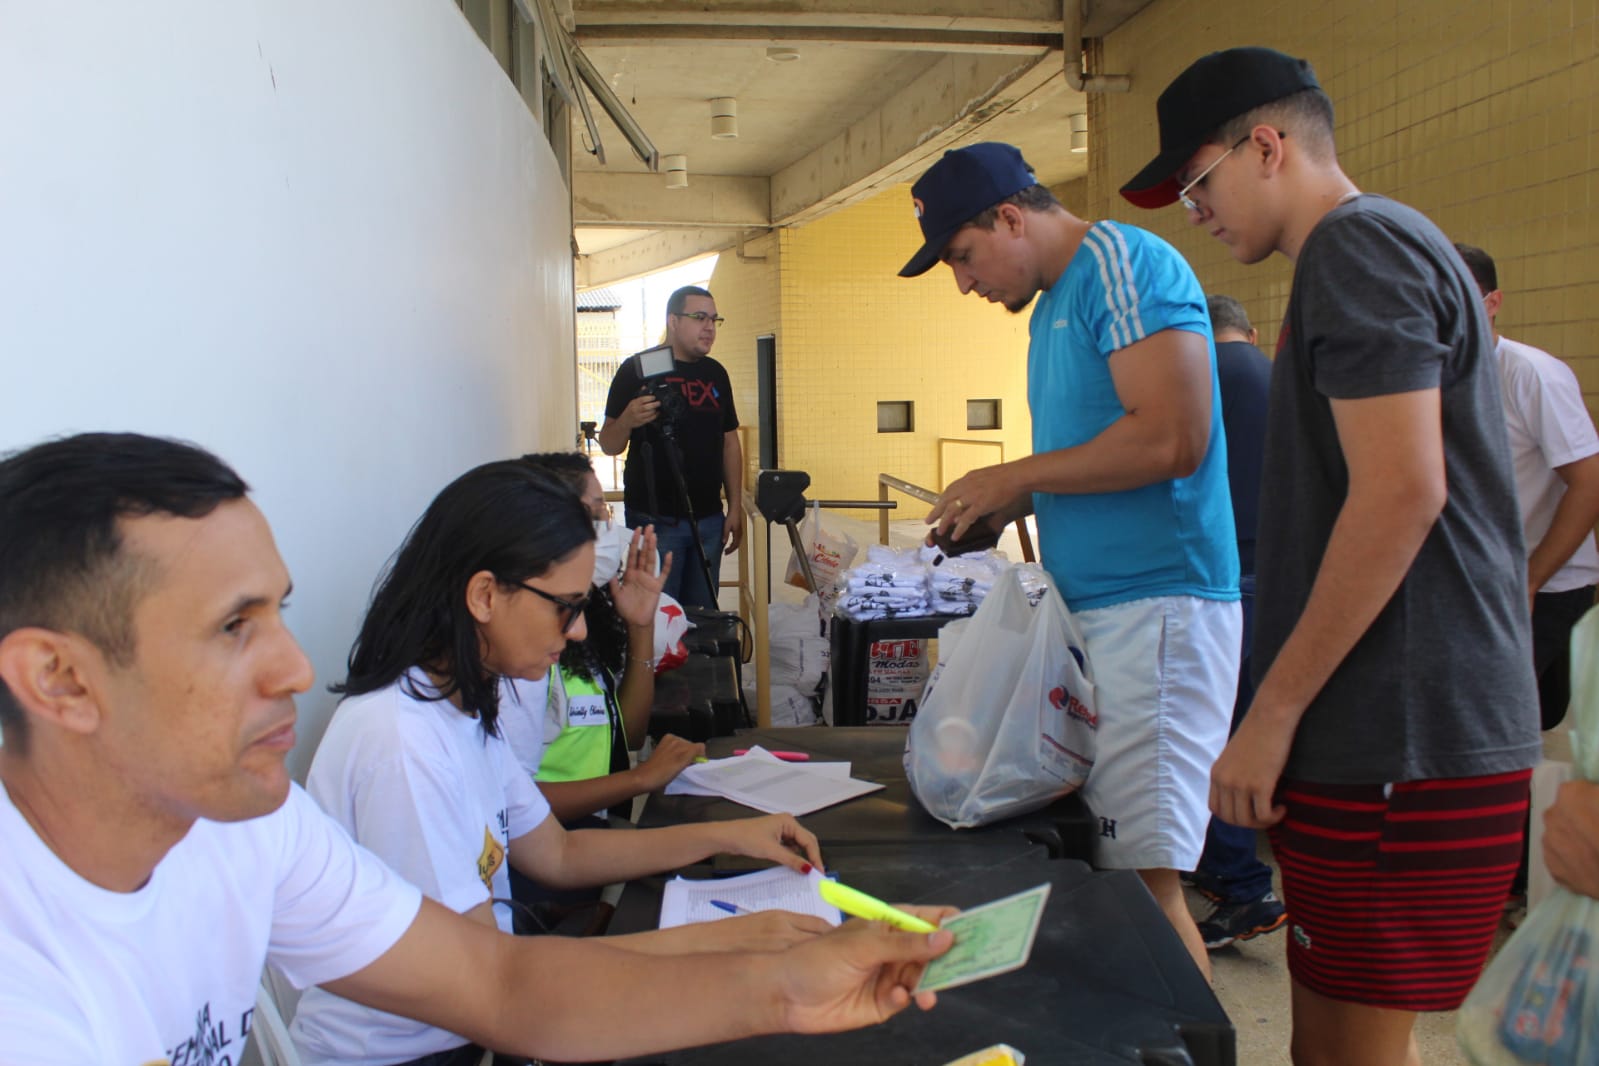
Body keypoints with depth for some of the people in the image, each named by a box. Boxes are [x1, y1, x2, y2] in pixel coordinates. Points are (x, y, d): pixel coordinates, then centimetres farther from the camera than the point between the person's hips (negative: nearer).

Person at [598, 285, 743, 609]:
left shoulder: (716, 374, 12)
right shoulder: (637, 370, -4)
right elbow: (608, 445, -4)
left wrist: (735, 507, 10)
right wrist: (627, 421, -25)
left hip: (708, 519, 5)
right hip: (655, 518, -5)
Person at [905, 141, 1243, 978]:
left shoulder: (1123, 264, -8)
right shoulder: (1053, 302, 21)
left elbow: (1171, 438, -20)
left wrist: (1017, 475, -9)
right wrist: (1008, 504, 11)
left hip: (1155, 605, -9)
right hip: (1092, 608, 10)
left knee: (1142, 878, -9)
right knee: (1099, 863, 11)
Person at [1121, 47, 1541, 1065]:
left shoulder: (1358, 246, -10)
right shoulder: (1392, 248, 21)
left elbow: (1401, 493, -21)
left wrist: (1273, 712, -16)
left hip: (1400, 746, -10)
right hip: (1396, 733, 10)